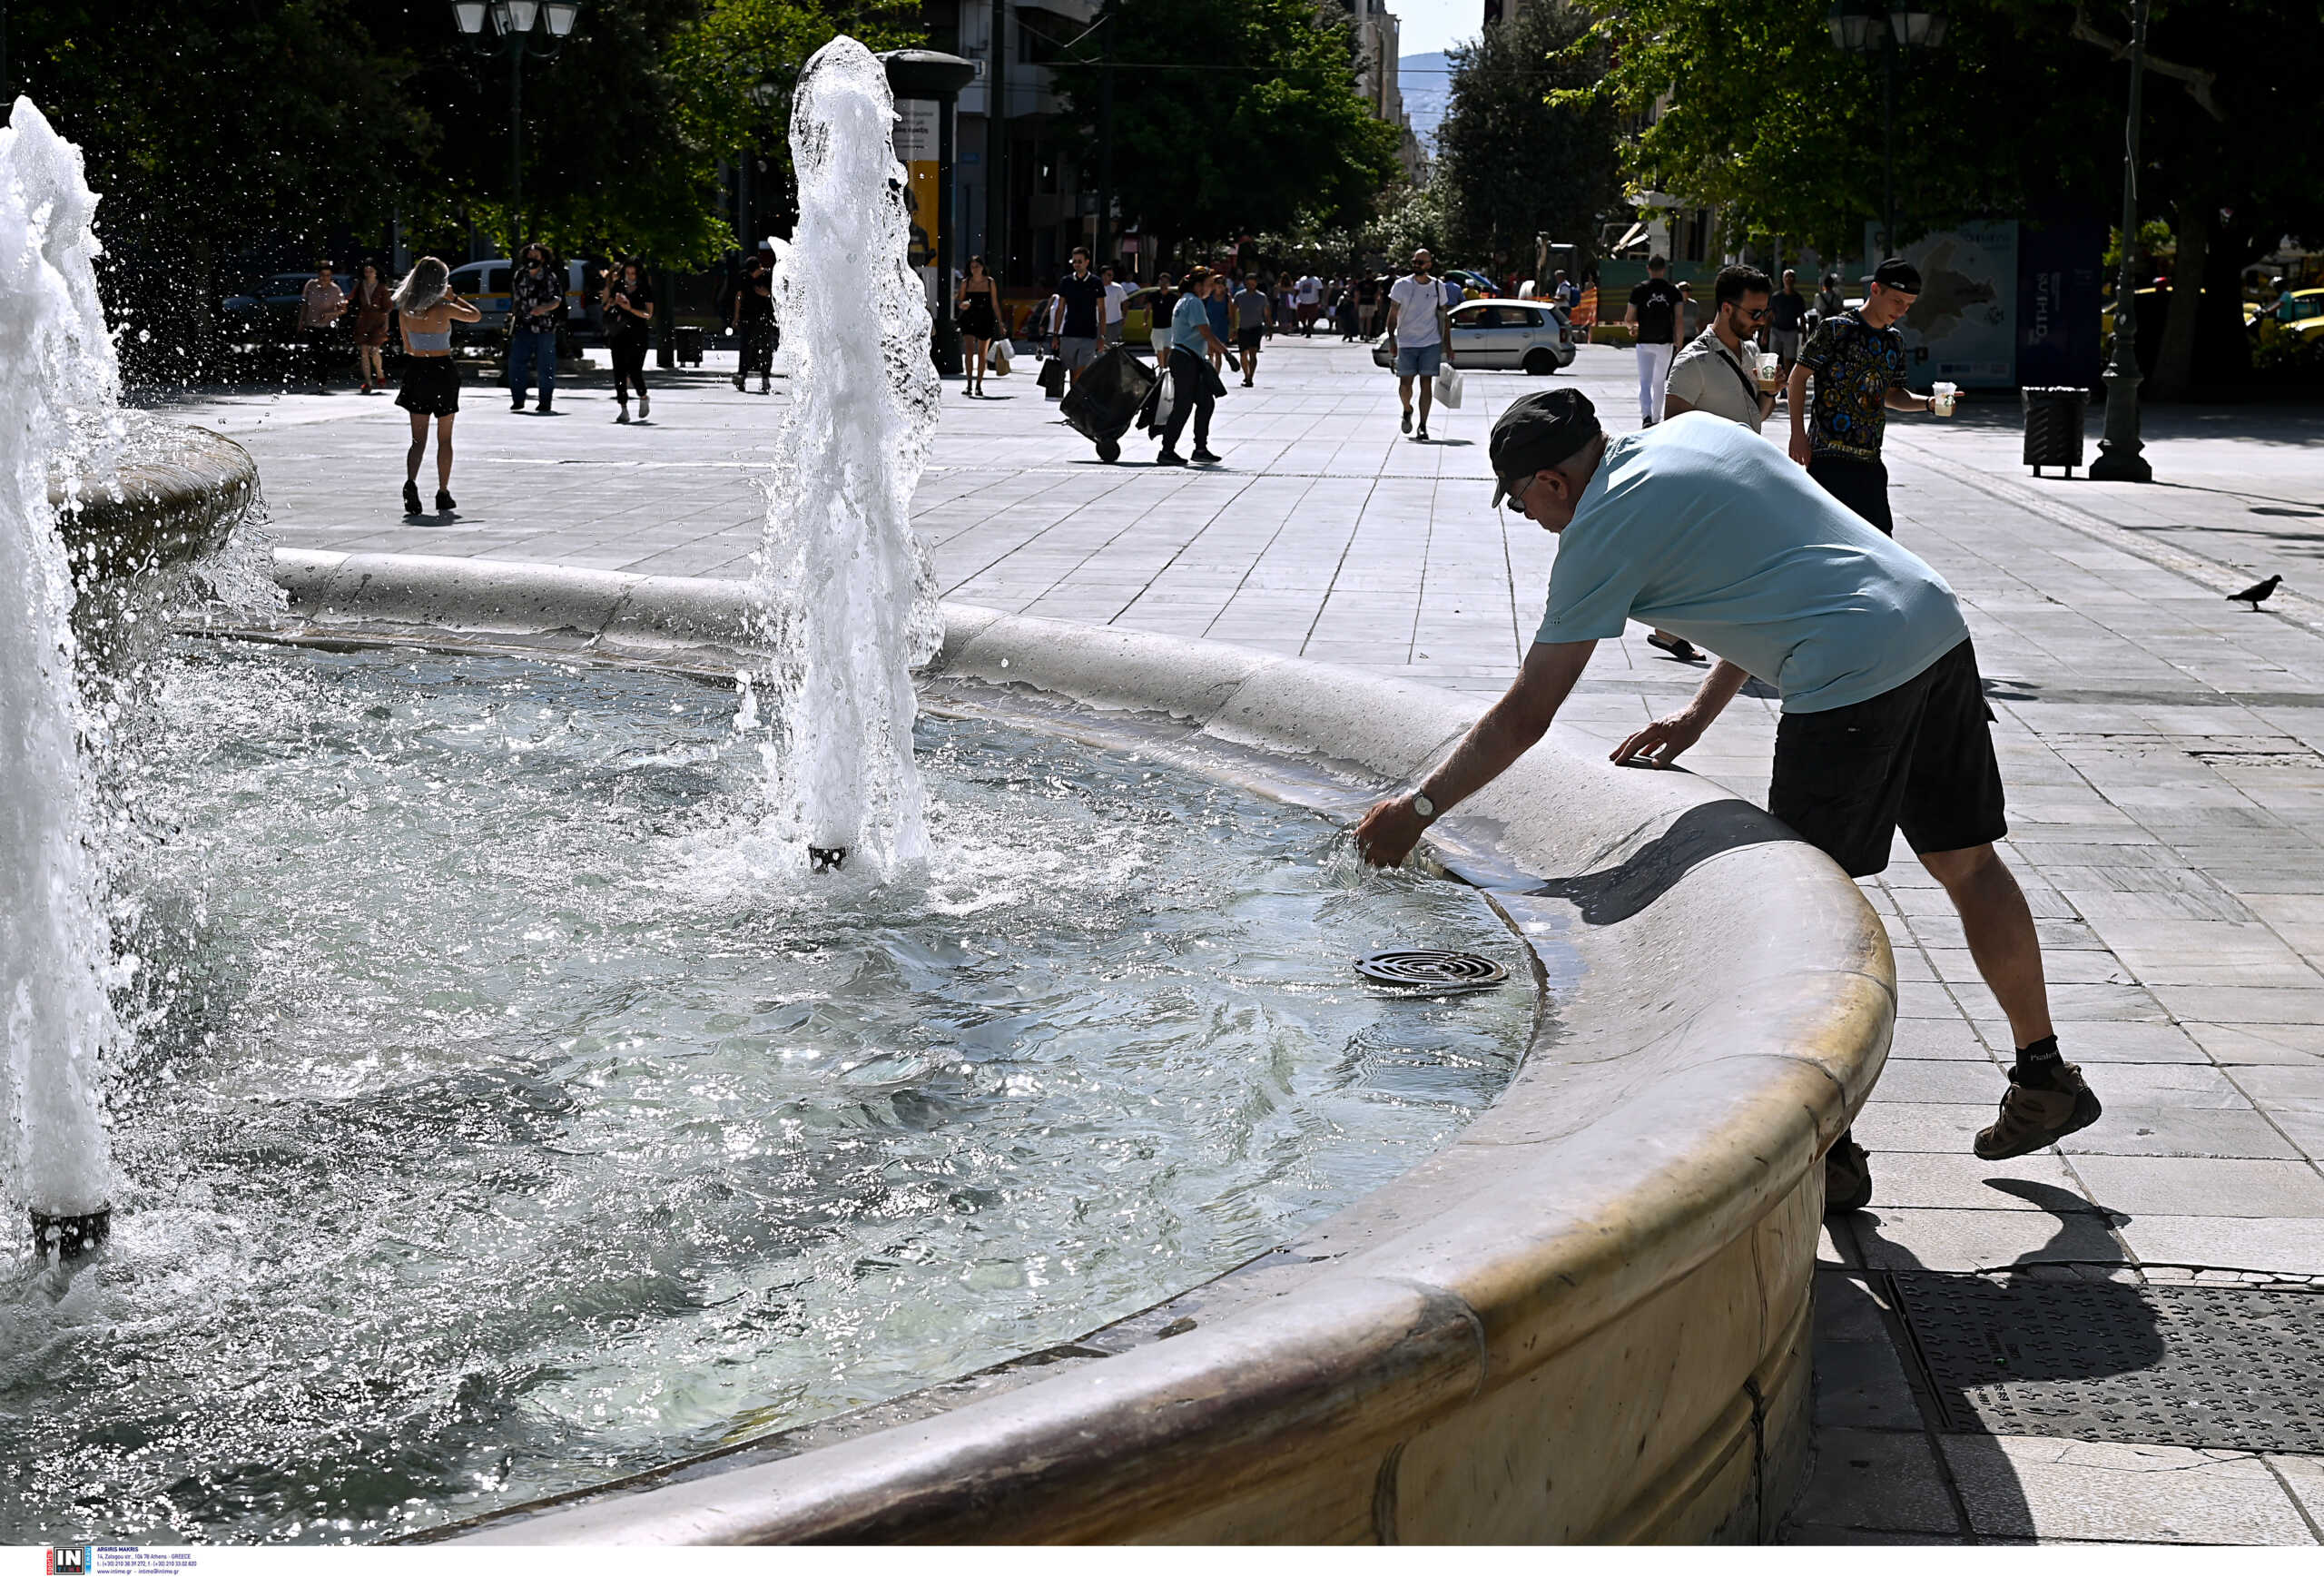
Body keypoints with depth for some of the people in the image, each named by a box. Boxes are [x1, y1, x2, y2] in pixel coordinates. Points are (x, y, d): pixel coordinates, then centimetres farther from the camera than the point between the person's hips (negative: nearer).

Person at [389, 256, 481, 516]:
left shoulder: (405, 310, -1)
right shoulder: (443, 309, -14)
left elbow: (407, 347, 9)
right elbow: (476, 315, 0)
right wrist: (454, 298, 9)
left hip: (416, 370, 3)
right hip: (442, 371, -3)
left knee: (418, 439, 8)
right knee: (445, 438, 10)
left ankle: (411, 481, -18)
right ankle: (443, 495, 12)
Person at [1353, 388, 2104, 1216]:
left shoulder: (1601, 530, -5)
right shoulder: (1695, 430, 18)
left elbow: (1526, 715, -2)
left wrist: (1418, 807, 7)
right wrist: (1698, 713, 24)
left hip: (1855, 677, -9)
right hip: (1939, 625, 9)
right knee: (1968, 866, 20)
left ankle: (1830, 1154, 5)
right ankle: (2045, 1079, 32)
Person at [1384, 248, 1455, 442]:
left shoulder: (1438, 287, 5)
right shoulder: (1401, 286, -2)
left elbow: (1444, 316, 13)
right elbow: (1393, 315, 0)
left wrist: (1447, 344, 10)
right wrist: (1391, 340, -11)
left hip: (1431, 343, 1)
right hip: (1406, 343, -1)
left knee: (1427, 383, -5)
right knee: (1405, 384, -2)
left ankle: (1423, 426, 0)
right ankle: (1407, 410, 30)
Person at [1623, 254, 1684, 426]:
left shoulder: (1640, 289, -5)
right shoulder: (1673, 291, -1)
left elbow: (1628, 319, -4)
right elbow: (1678, 319, -6)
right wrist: (1678, 343, 0)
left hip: (1645, 342, -2)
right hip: (1665, 342, 2)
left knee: (1645, 382, -1)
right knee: (1659, 382, 16)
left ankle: (1646, 416, -22)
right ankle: (1657, 418, 25)